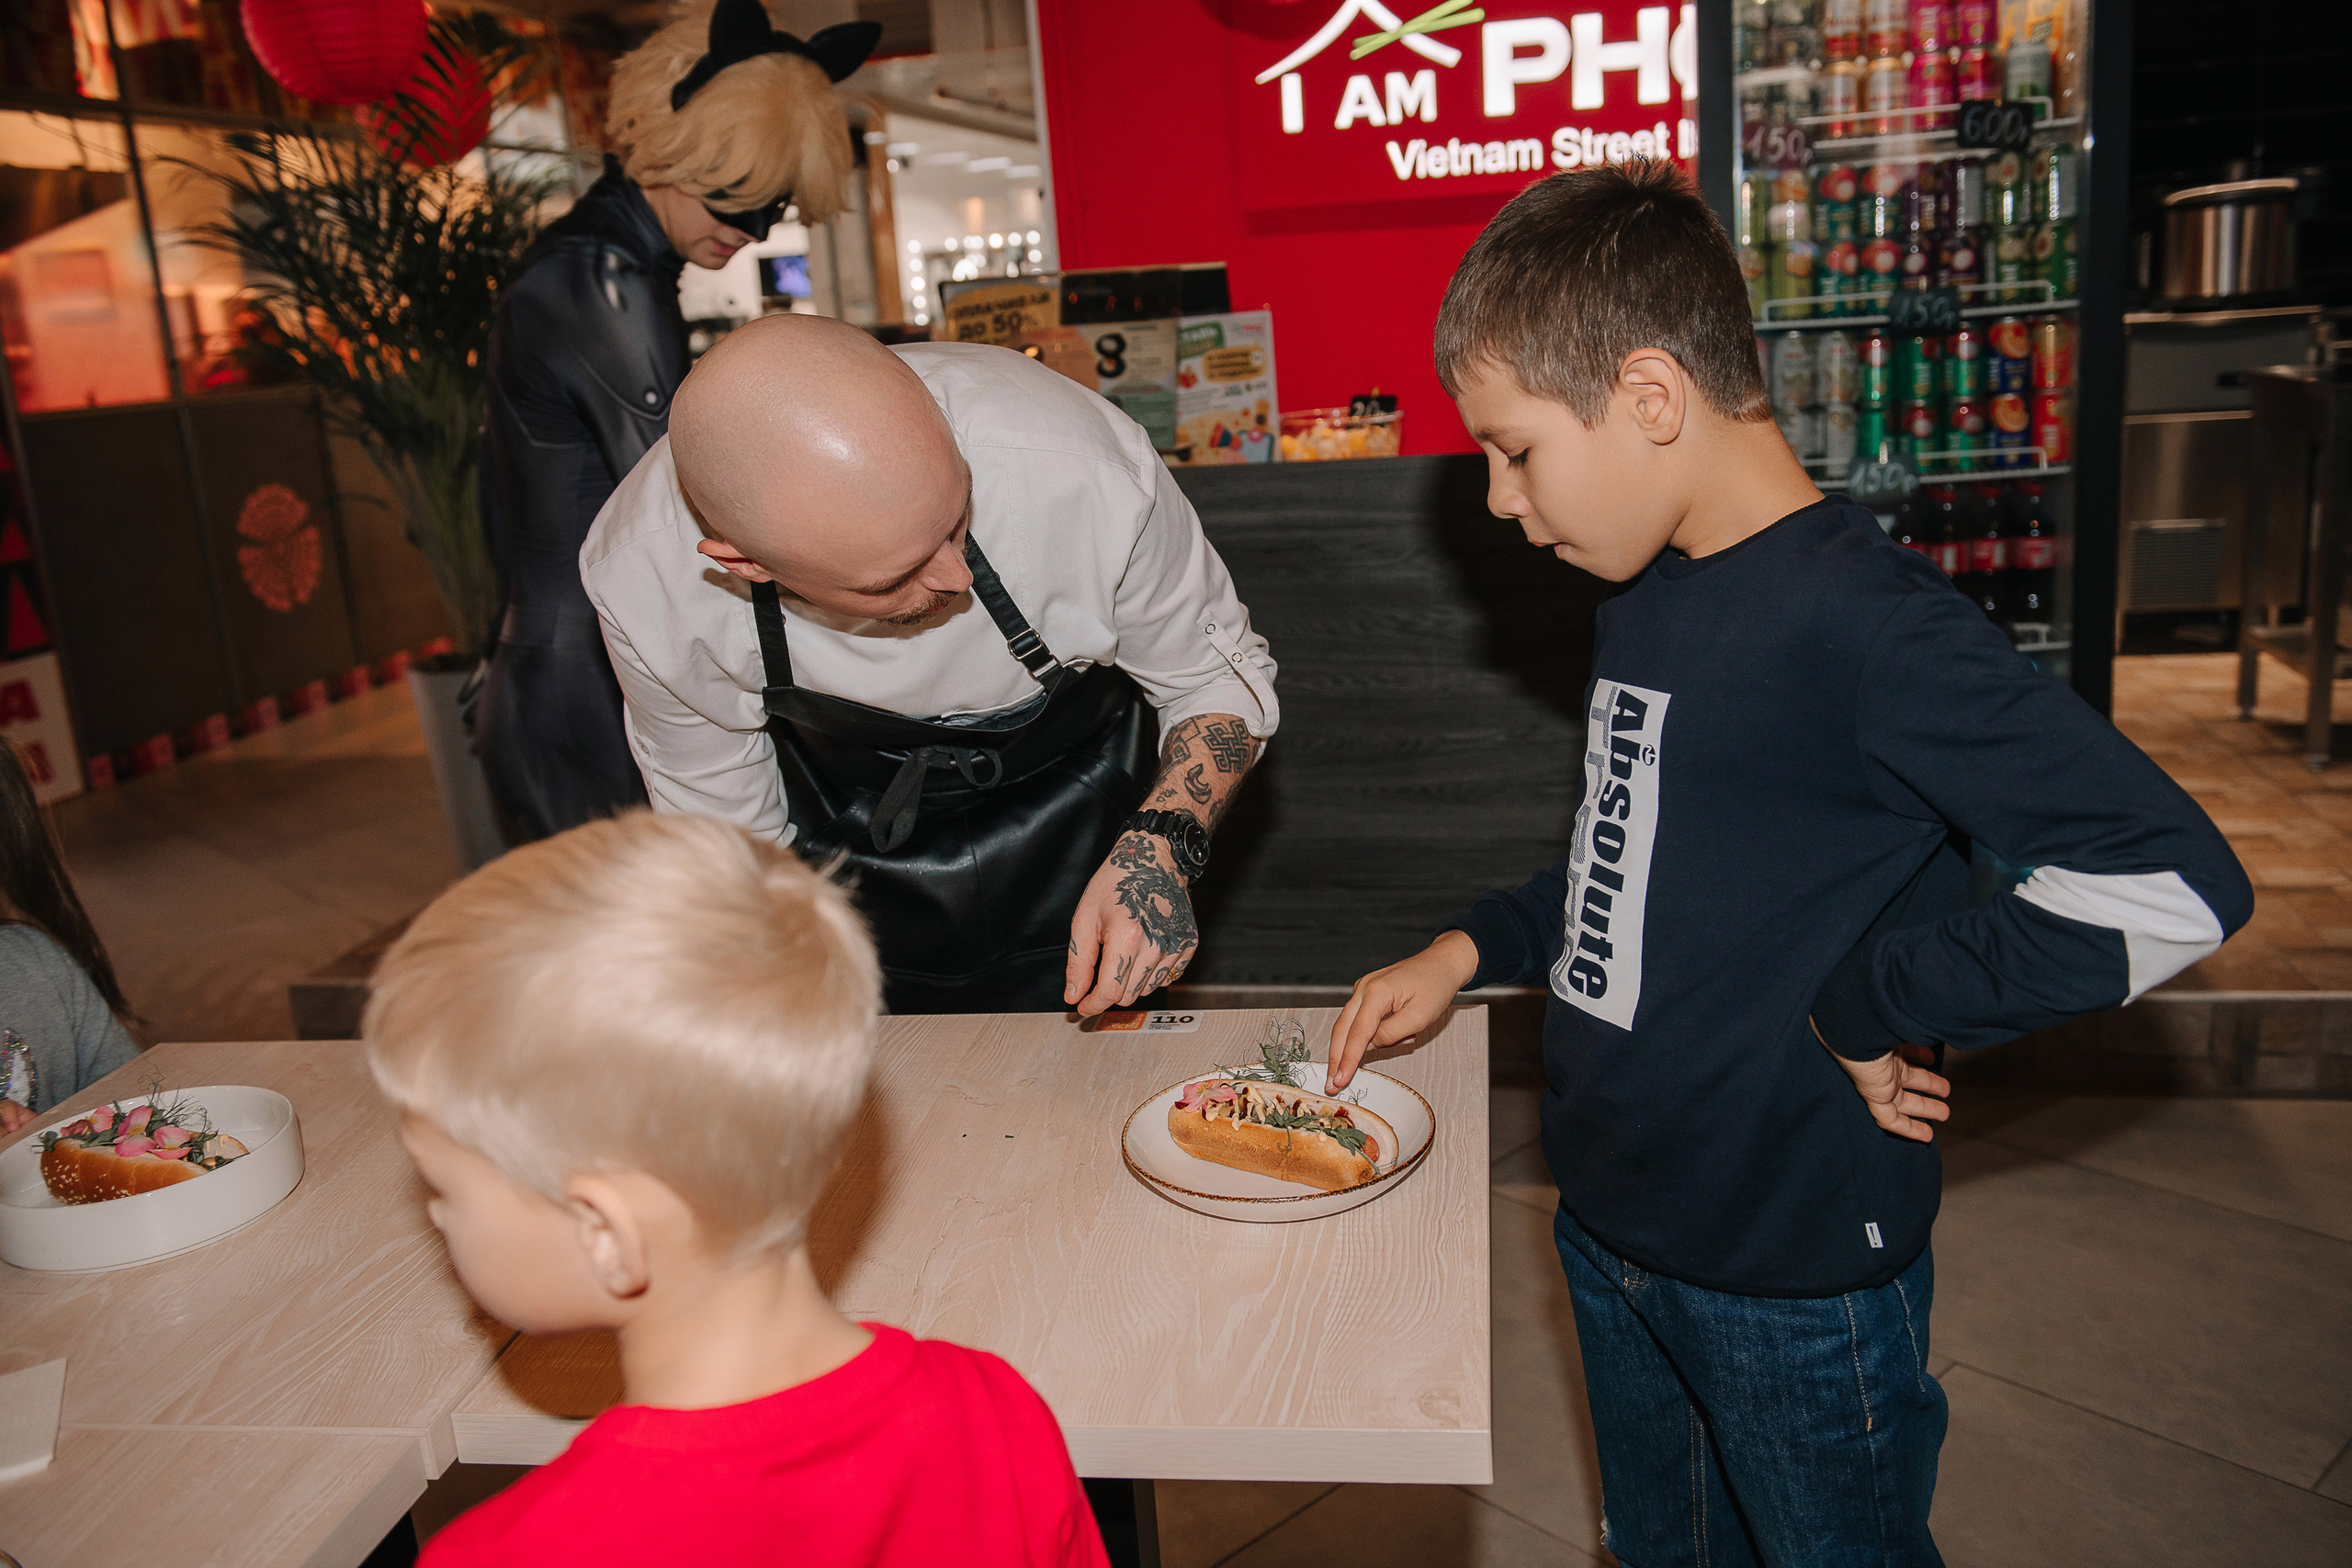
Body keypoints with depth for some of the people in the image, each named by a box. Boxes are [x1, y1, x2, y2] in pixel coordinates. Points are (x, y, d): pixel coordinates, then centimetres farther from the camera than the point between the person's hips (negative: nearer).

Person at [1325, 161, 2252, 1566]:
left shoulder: (1861, 622, -25)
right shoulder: (1647, 596, 3)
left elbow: (2173, 883, -29)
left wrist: (1861, 1007, -22)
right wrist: (1472, 949, 4)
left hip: (1797, 1288, -7)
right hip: (1612, 1237, 8)